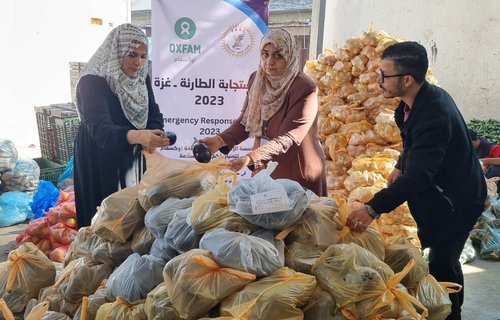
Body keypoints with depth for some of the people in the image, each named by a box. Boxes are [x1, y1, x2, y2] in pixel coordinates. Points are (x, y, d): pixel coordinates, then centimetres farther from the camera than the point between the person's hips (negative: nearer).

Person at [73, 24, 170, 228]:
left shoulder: (140, 78, 0)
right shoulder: (92, 82, -22)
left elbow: (153, 114, -1)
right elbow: (100, 129, -35)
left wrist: (151, 139, -24)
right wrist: (138, 136, -53)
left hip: (133, 159, 6)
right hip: (100, 164, -6)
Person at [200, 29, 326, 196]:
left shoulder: (304, 89, -20)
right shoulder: (256, 79, -1)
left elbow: (288, 139, -25)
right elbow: (245, 121, 3)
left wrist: (251, 158, -35)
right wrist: (220, 140, -15)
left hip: (297, 175, -5)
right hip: (263, 168, 5)